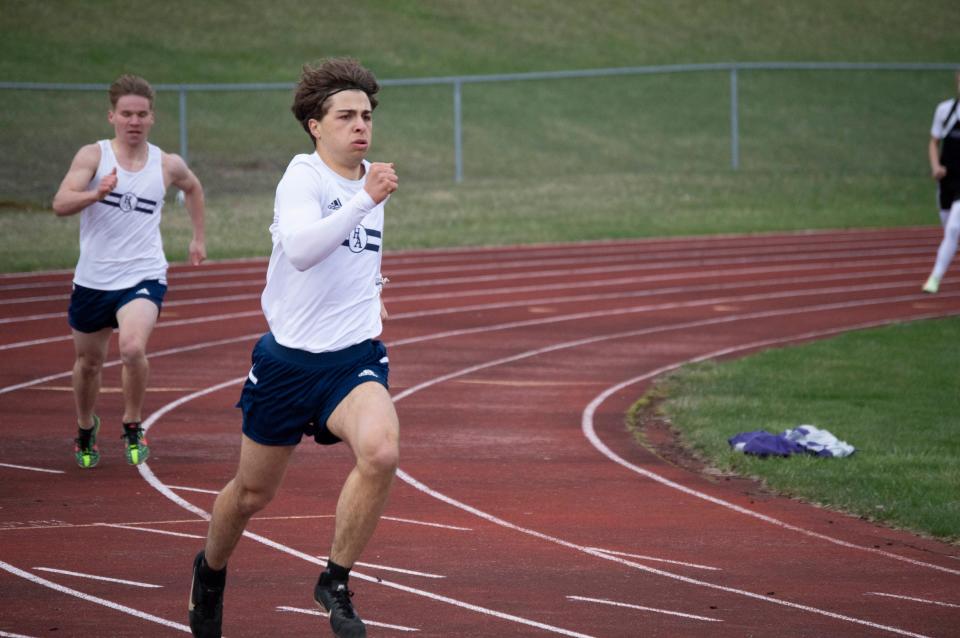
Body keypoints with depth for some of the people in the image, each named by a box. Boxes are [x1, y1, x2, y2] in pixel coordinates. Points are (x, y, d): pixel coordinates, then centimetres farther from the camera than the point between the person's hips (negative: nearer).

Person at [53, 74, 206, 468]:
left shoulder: (168, 166, 1)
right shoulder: (93, 156, -6)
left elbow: (193, 188, 25)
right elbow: (60, 204, -20)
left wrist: (198, 237, 25)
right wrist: (97, 193, -37)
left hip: (143, 277, -1)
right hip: (93, 279, 1)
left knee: (133, 348, -26)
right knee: (88, 362, 16)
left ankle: (133, 428, -3)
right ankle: (86, 429, 45)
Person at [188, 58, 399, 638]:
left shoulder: (372, 179, 7)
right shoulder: (303, 178, -14)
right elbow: (300, 250, -35)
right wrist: (365, 201, -41)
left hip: (356, 357, 3)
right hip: (289, 358, -3)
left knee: (380, 451, -28)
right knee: (253, 493, 11)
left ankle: (336, 583, -11)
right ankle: (212, 569, 45)